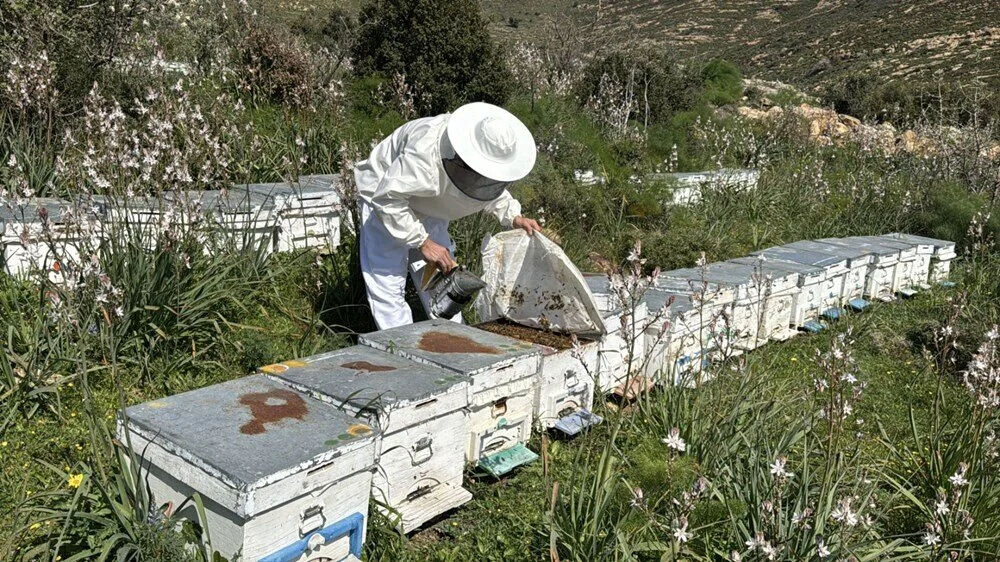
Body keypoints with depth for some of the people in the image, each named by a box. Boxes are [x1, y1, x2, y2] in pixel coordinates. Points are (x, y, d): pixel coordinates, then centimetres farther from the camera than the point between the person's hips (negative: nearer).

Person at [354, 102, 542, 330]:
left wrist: (513, 217, -12)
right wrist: (423, 243, -33)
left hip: (430, 211, 7)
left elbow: (496, 191, 6)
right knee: (387, 285, -11)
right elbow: (387, 199, -35)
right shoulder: (426, 154, -42)